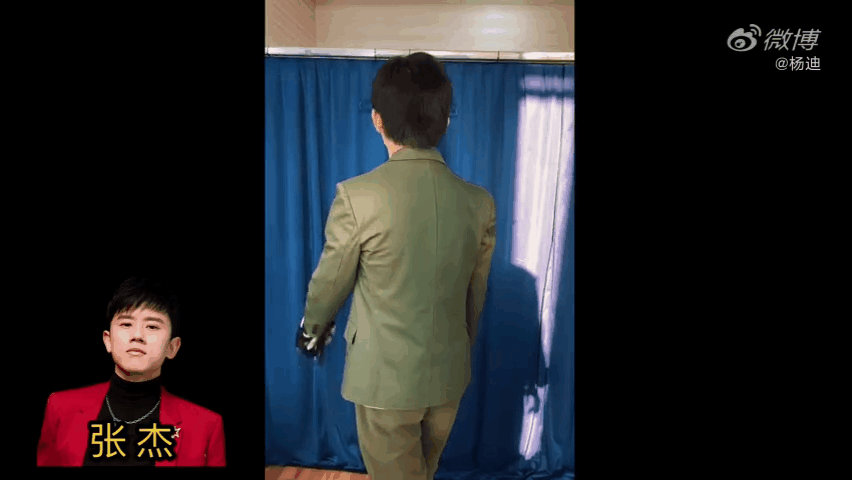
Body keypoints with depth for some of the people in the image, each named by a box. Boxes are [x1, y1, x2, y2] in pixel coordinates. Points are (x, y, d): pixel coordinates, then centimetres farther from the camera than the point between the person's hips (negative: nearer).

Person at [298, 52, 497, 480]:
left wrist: (313, 325, 15)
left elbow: (329, 282, -7)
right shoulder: (479, 202, -9)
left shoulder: (357, 196, -22)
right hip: (449, 376, 5)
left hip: (385, 376, -4)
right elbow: (475, 296, 4)